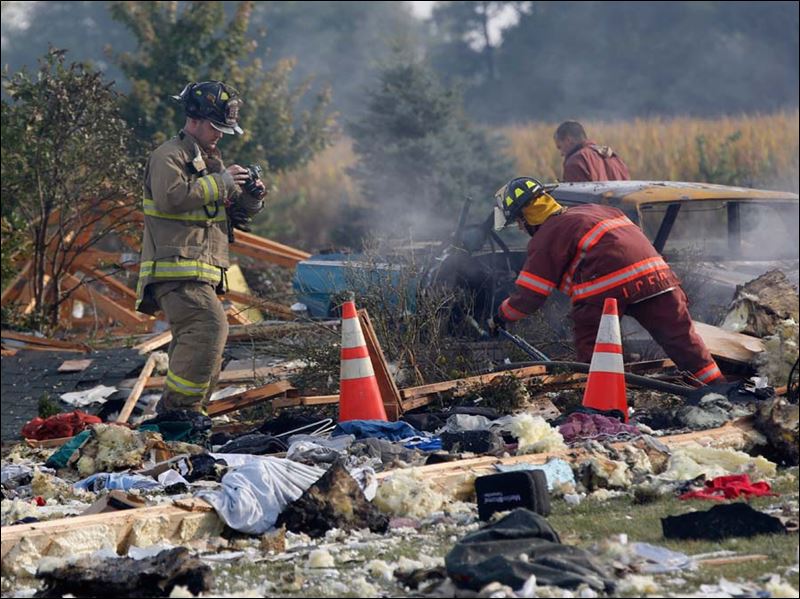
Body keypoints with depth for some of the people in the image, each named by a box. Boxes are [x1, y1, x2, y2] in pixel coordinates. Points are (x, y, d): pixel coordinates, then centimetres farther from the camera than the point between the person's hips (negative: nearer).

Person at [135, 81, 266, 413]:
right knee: (210, 325, -26)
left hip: (202, 272, 10)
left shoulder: (210, 160, 25)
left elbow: (233, 217, 27)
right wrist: (219, 182, -17)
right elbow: (171, 197, -24)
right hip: (176, 270, -10)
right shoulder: (169, 156, -4)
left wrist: (250, 199, 5)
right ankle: (178, 407, -25)